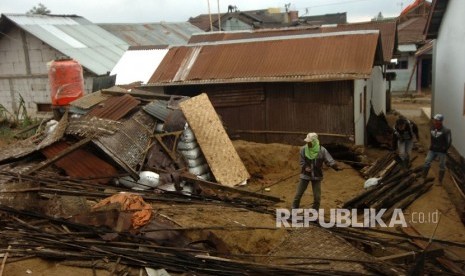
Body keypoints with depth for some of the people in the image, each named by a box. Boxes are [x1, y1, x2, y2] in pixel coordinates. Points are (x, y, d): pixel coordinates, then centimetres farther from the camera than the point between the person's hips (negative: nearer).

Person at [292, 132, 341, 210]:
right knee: (298, 193, 5)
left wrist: (336, 167, -28)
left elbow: (329, 160, -11)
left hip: (317, 176, 0)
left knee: (317, 196, 6)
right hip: (305, 175, 0)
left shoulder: (322, 150, -11)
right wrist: (305, 167, -20)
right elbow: (302, 162, -1)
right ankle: (294, 208, 21)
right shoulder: (303, 149, -9)